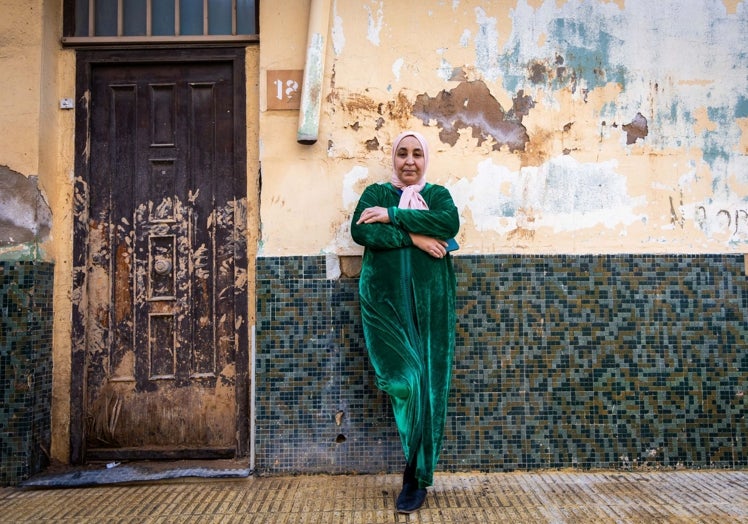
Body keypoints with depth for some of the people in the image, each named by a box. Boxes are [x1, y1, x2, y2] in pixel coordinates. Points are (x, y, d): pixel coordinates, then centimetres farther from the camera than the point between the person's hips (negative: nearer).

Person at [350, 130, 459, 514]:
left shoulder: (438, 194, 15)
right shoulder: (375, 194, 13)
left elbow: (450, 223, -9)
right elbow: (360, 231, -7)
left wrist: (392, 216, -11)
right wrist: (413, 237, -13)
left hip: (429, 300, 1)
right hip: (385, 299, -1)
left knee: (428, 383, -1)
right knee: (403, 377, -16)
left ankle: (417, 478, 12)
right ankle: (414, 474, 7)